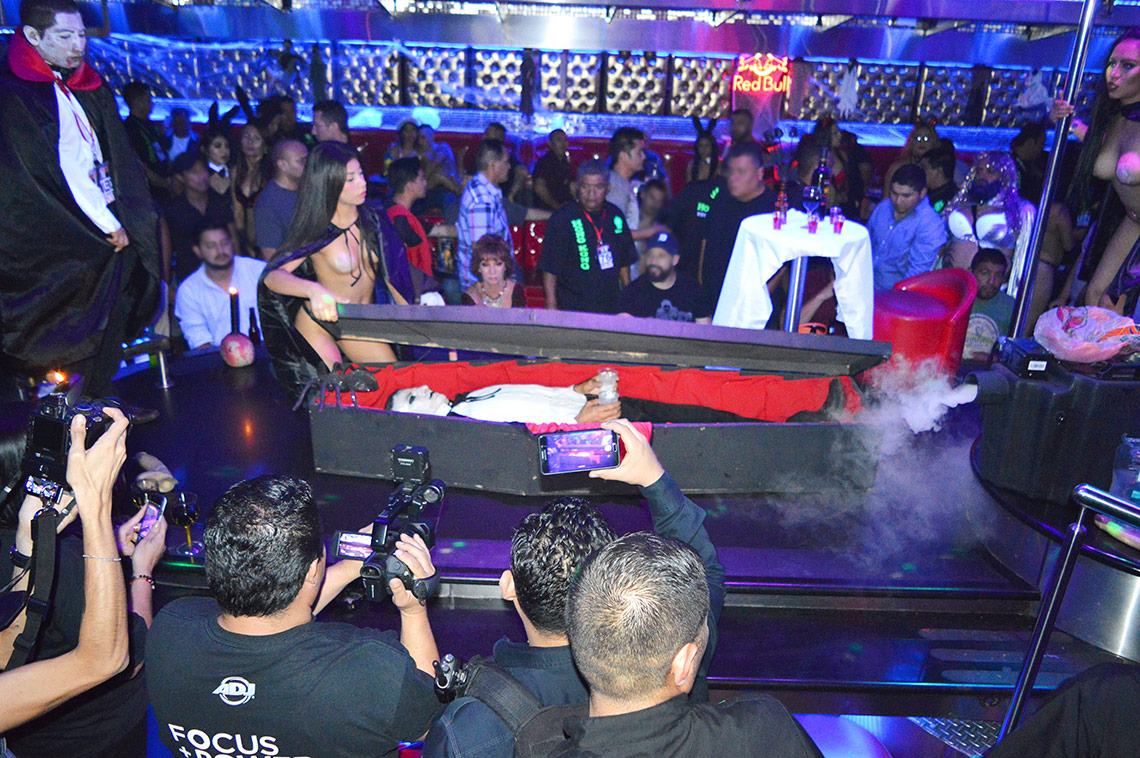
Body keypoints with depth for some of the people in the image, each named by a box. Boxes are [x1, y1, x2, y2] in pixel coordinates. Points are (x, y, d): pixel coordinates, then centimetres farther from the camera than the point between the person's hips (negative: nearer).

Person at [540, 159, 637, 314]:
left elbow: (624, 262, 16)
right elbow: (549, 269, -9)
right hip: (572, 309, -4)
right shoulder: (561, 219, -8)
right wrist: (551, 306, -13)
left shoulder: (615, 215, 7)